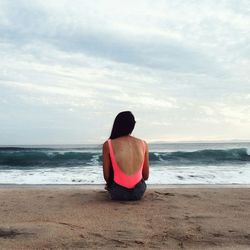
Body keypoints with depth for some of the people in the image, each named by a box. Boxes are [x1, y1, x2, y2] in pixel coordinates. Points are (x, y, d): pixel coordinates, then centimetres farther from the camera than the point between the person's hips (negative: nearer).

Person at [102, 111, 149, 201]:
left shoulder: (108, 145, -9)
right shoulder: (143, 144, -1)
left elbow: (106, 176, -4)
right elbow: (146, 176, 4)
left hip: (118, 193, -2)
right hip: (139, 193, 2)